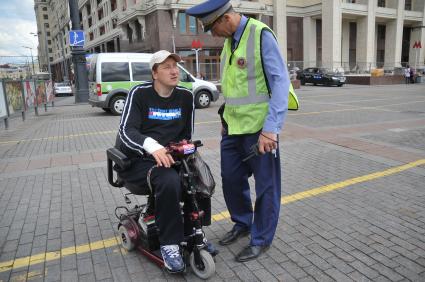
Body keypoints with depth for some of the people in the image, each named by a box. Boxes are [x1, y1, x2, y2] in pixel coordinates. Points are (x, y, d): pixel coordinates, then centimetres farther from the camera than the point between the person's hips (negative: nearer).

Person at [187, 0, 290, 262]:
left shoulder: (261, 35, -13)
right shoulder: (229, 40, 12)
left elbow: (280, 81, -17)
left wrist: (271, 128, -23)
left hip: (259, 129, -8)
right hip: (232, 128, 8)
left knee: (266, 186, 7)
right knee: (231, 180, 16)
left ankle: (261, 239, 24)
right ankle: (242, 223, 39)